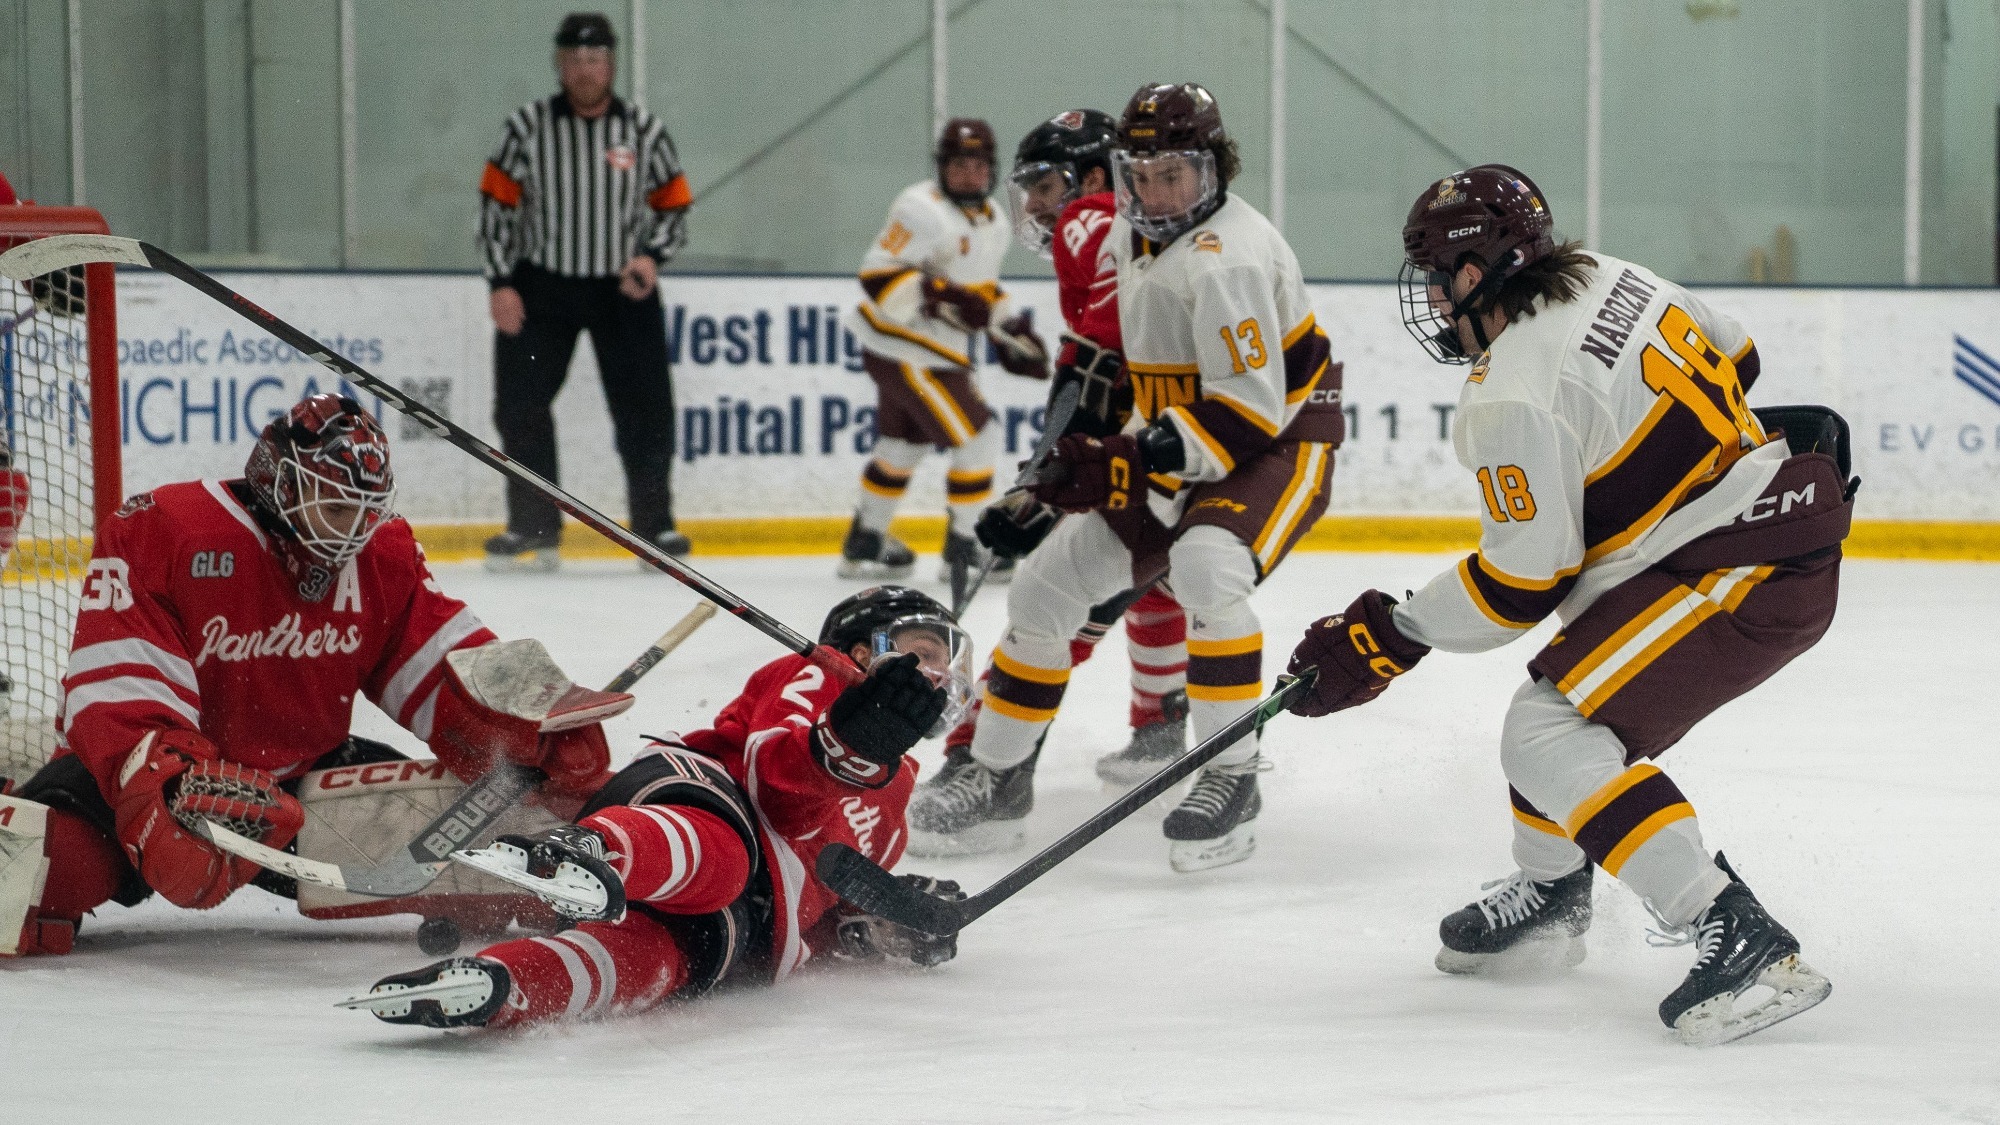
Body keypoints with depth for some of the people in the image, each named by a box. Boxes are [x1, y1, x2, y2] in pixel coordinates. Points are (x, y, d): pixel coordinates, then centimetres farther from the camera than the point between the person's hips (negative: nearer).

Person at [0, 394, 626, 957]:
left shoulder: (382, 555, -1)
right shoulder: (158, 532, -19)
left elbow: (454, 666, -2)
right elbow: (120, 696, -27)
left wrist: (546, 723, -23)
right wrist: (175, 787, -45)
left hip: (298, 777, 5)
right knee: (58, 853, -33)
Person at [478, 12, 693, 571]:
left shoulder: (644, 130, -1)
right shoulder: (528, 126, -3)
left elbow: (674, 206, 5)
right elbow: (496, 204, 0)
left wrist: (651, 256, -12)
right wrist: (501, 283, -7)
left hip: (623, 290, 0)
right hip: (541, 286, 0)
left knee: (645, 409, -3)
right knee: (520, 405, -2)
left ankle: (653, 523, 10)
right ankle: (533, 528, 8)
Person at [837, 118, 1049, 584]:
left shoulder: (993, 222, 10)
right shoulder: (923, 209, -20)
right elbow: (876, 274, -24)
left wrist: (1012, 328, 11)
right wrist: (936, 297, -33)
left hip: (937, 352, 10)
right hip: (905, 349, -10)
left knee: (903, 445, 21)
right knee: (977, 437, -9)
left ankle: (864, 545, 35)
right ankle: (963, 550, 2)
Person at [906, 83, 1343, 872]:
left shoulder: (1228, 258, -25)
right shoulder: (1128, 239, 4)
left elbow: (1253, 406, -30)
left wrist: (1135, 460, -33)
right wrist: (1084, 449, 13)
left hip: (1280, 447, -9)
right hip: (1175, 453, 9)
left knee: (1205, 569, -37)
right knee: (1047, 583, 5)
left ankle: (1233, 777, -24)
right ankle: (996, 776, 19)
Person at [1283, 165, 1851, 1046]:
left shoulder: (1512, 400, -18)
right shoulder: (1611, 278, 6)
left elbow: (1524, 584, -14)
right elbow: (1734, 361, 18)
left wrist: (1391, 638, -5)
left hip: (1748, 572, -11)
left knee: (1551, 735, -16)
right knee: (1564, 692, 23)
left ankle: (1741, 944, -23)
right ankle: (1547, 895, 40)